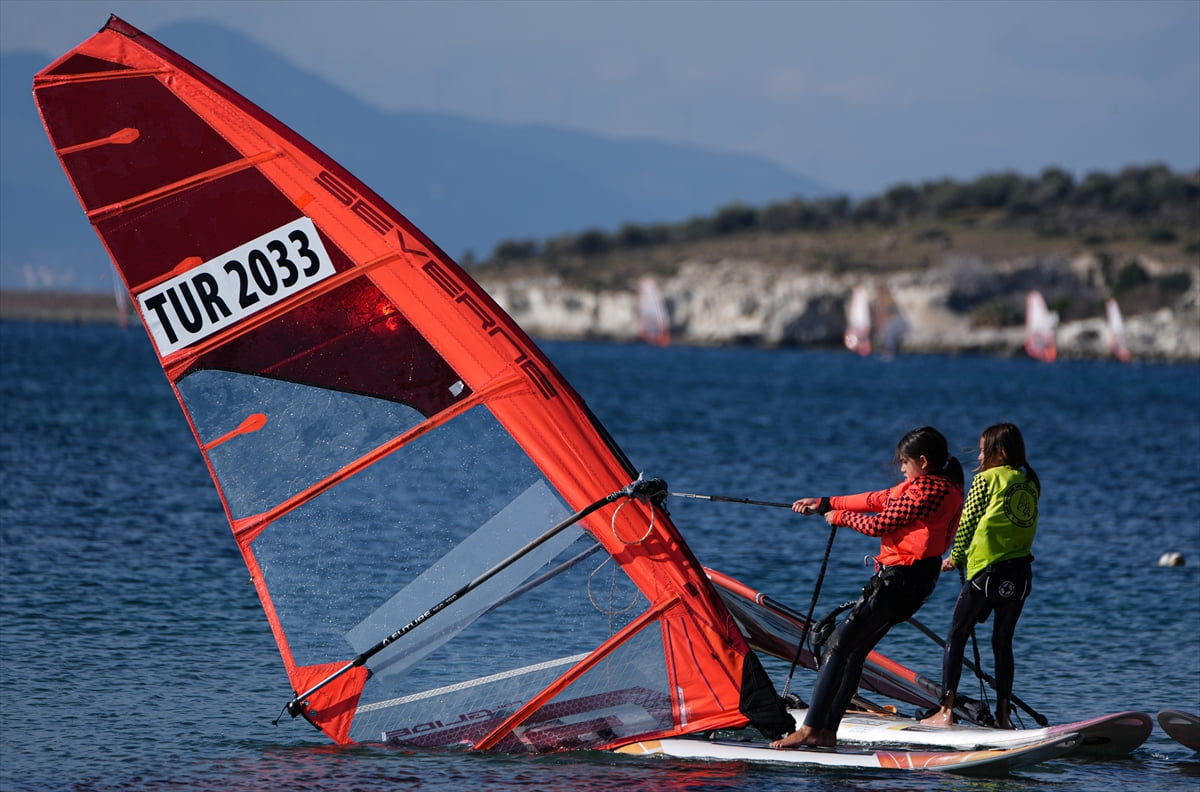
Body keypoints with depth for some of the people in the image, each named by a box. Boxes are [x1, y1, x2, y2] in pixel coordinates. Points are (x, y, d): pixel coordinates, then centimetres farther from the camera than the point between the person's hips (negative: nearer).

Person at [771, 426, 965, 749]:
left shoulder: (929, 490, -16)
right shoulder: (940, 486, 16)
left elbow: (879, 524, -16)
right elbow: (879, 500, 22)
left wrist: (839, 516, 2)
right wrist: (825, 503, 23)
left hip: (900, 578, -10)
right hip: (914, 580, 10)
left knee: (838, 645, -11)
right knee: (854, 650, 11)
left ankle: (810, 728, -15)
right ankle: (827, 731, 10)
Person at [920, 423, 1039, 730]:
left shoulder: (986, 479, -5)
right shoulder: (1030, 484, 12)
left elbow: (968, 523, -3)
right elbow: (1025, 527, 13)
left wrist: (955, 558, 11)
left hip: (988, 569, -6)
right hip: (1021, 573, 6)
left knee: (957, 636, 3)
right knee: (1003, 641, 13)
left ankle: (946, 711, -3)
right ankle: (1003, 714, 11)